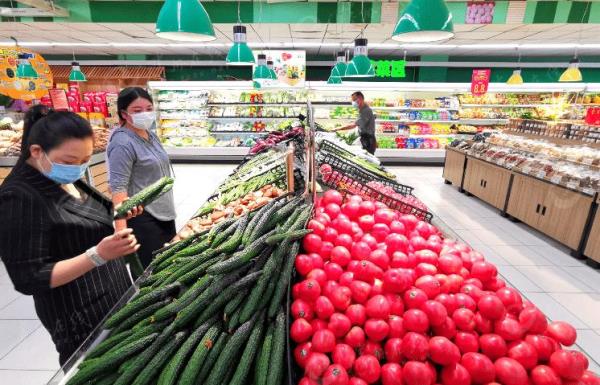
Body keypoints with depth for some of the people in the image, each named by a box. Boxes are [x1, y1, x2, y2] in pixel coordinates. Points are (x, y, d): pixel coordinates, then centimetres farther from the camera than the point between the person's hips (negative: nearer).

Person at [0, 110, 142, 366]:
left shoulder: (64, 179, 2)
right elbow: (29, 279, -22)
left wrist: (117, 214, -1)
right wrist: (98, 255, -34)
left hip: (114, 296, 8)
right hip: (80, 319, -8)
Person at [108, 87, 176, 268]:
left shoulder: (151, 135, 9)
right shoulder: (123, 144, -17)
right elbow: (118, 187, -22)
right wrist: (121, 229, -29)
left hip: (164, 213, 9)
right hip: (142, 218, -8)